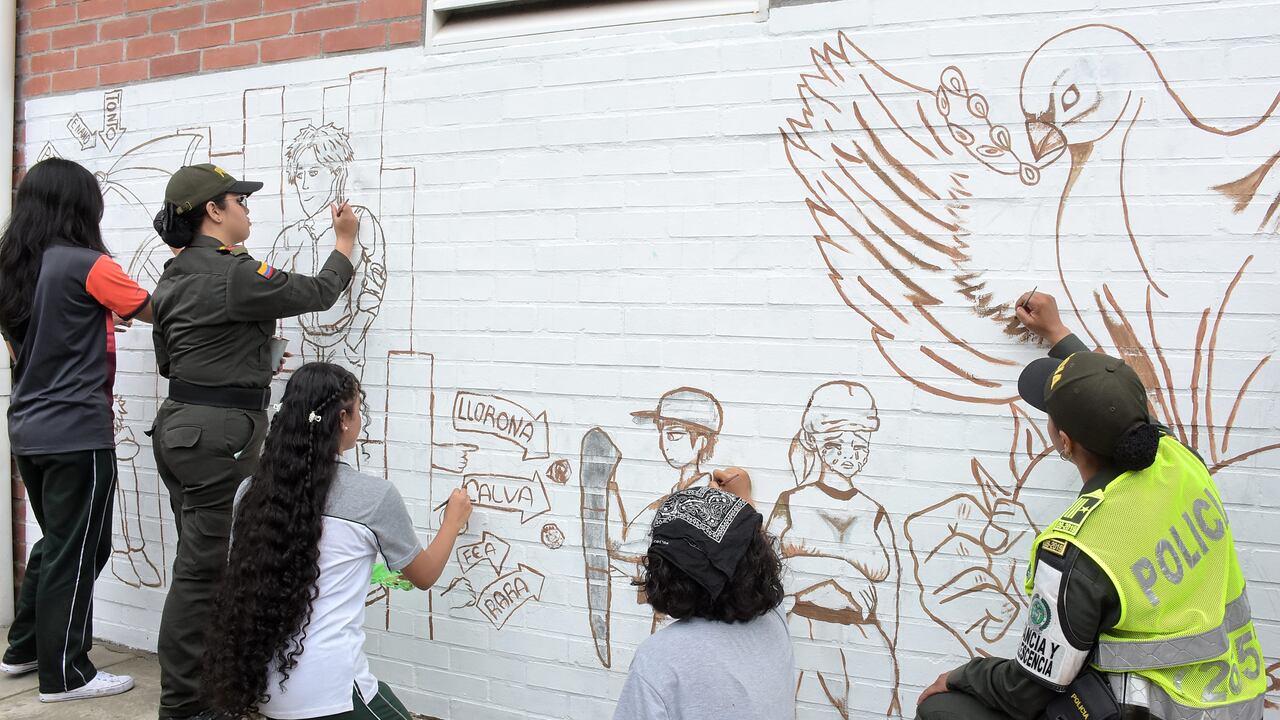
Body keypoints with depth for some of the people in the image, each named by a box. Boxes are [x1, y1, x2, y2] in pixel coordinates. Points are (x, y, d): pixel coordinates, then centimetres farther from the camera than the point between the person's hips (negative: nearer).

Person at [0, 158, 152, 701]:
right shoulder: (86, 265, -15)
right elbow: (156, 311, -7)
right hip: (77, 434, -8)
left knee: (56, 541, 23)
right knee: (78, 552, 3)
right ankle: (64, 674, 12)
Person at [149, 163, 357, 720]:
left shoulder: (174, 276, 12)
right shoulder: (234, 274, -17)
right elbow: (319, 293, -8)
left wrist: (250, 364, 18)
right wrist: (344, 241, 9)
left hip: (179, 424, 10)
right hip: (218, 433, -10)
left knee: (203, 562, 18)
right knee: (204, 569, -2)